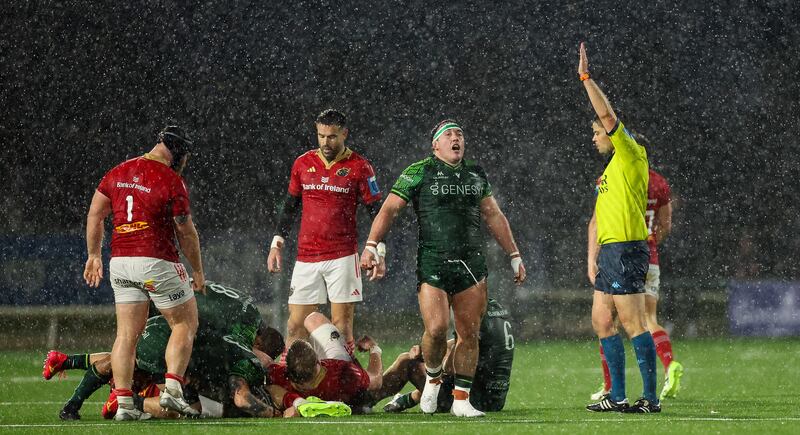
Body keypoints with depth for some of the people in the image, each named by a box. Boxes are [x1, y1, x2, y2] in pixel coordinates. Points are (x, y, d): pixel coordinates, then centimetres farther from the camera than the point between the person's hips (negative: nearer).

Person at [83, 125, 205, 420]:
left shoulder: (117, 173, 10)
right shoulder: (171, 181, -9)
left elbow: (94, 215, 13)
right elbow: (187, 234, -4)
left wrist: (94, 255, 21)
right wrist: (198, 271, 7)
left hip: (120, 262, 6)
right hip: (157, 262, -6)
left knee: (127, 334, 6)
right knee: (185, 323, 7)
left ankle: (124, 403, 0)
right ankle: (172, 388, -7)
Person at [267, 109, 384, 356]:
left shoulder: (359, 167, -1)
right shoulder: (303, 164, 9)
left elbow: (376, 212, 2)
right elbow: (290, 207, 19)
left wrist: (378, 252, -5)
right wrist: (277, 244, 13)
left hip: (343, 257, -3)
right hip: (306, 258, 3)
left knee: (342, 325, -4)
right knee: (296, 325, 1)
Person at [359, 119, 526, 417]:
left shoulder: (476, 175, 15)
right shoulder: (419, 173, 1)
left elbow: (494, 217, 23)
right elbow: (390, 209, -1)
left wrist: (514, 255, 21)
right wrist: (371, 245, -13)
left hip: (472, 265, 4)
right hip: (432, 265, -4)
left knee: (469, 334, 0)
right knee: (436, 329, -16)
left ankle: (461, 400, 8)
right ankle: (432, 379, 13)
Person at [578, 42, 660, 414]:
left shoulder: (630, 155, -5)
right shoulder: (610, 170, 22)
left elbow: (607, 114, -17)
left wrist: (586, 78, -13)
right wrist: (592, 259, 16)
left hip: (626, 248, -10)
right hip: (611, 251, 10)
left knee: (632, 322, -10)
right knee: (601, 319, 10)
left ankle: (650, 397, -10)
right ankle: (617, 396, 13)